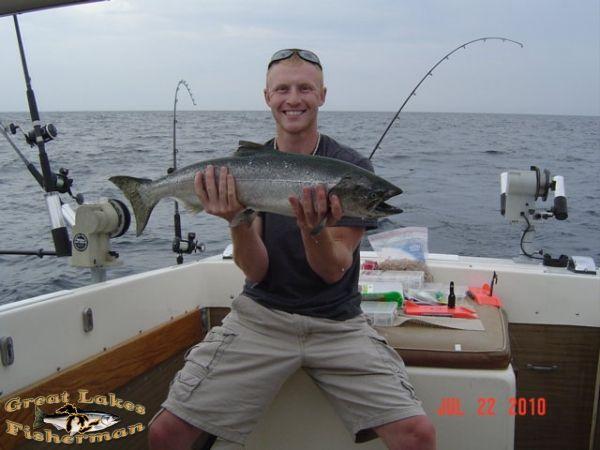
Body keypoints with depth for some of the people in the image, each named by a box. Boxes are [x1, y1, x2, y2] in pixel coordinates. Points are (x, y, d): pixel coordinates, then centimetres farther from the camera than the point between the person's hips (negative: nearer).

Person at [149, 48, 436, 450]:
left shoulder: (351, 168, -5)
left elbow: (333, 270, -10)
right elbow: (256, 271, -6)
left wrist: (314, 229, -31)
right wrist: (237, 221, -26)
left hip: (338, 323, -1)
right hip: (261, 315, 1)